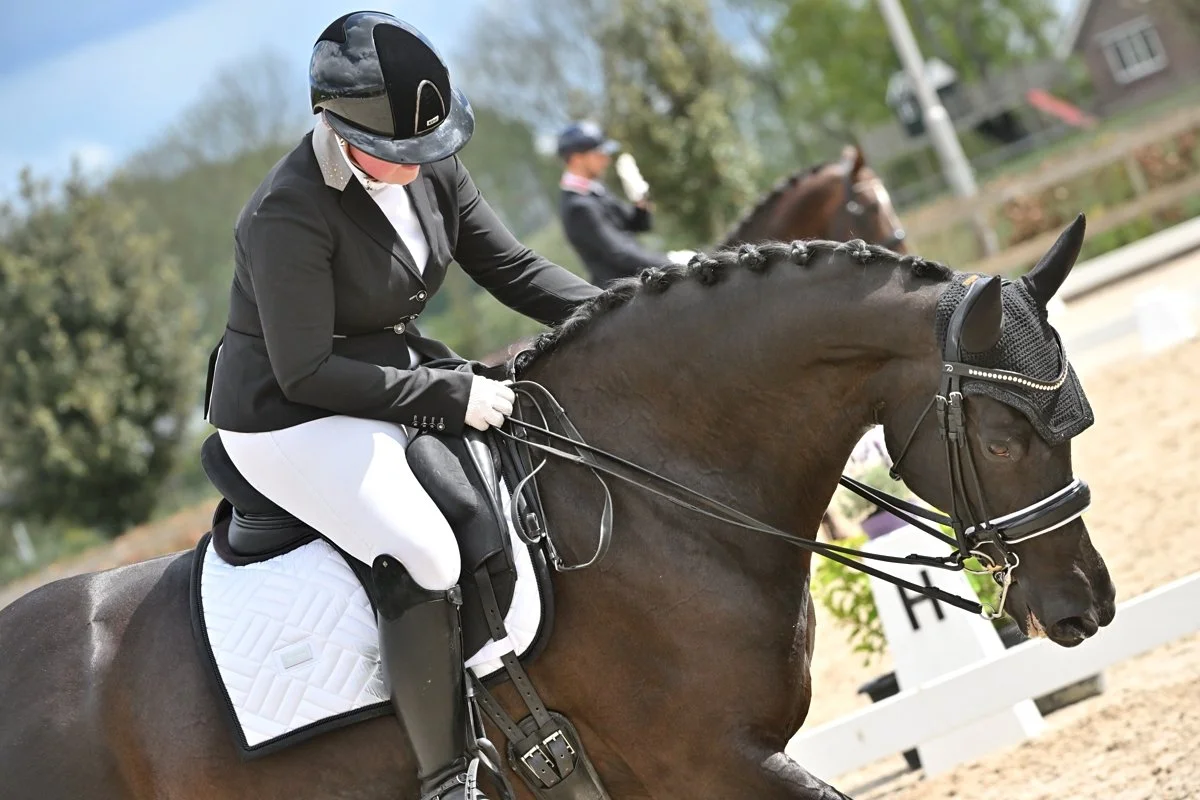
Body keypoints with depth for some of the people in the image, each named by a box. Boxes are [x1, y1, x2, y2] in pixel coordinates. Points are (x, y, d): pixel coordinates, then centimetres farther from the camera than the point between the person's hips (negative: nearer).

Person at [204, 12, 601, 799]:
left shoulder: (431, 168, -4)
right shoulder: (290, 214, -27)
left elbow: (511, 267, 5)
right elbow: (306, 373, -25)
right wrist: (450, 395, -26)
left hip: (398, 377, 9)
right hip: (291, 419, -9)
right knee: (423, 555, -29)